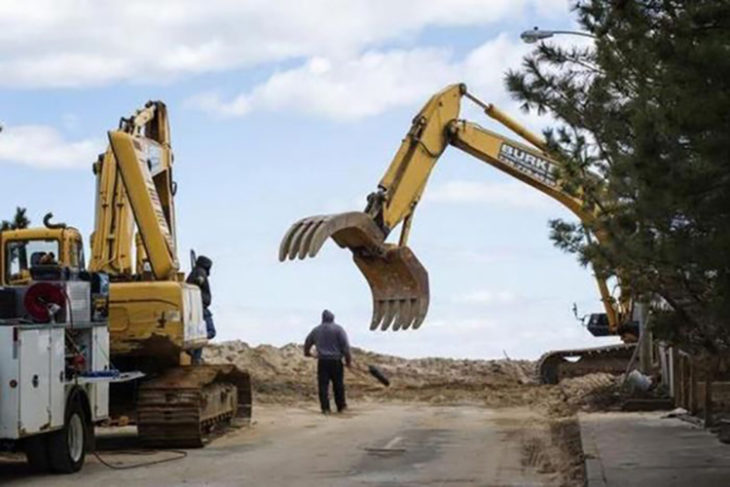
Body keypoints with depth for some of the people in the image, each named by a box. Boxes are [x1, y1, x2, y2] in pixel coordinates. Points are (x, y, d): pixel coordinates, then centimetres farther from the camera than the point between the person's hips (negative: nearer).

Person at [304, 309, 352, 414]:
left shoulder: (316, 330, 9)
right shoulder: (338, 329, -3)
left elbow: (307, 342, 22)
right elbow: (345, 346, -7)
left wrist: (307, 352, 42)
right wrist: (348, 359, 0)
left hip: (322, 361, 2)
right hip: (335, 361, -2)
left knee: (323, 385, 2)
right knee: (338, 385, 9)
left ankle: (325, 408, -2)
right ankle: (340, 406, 17)